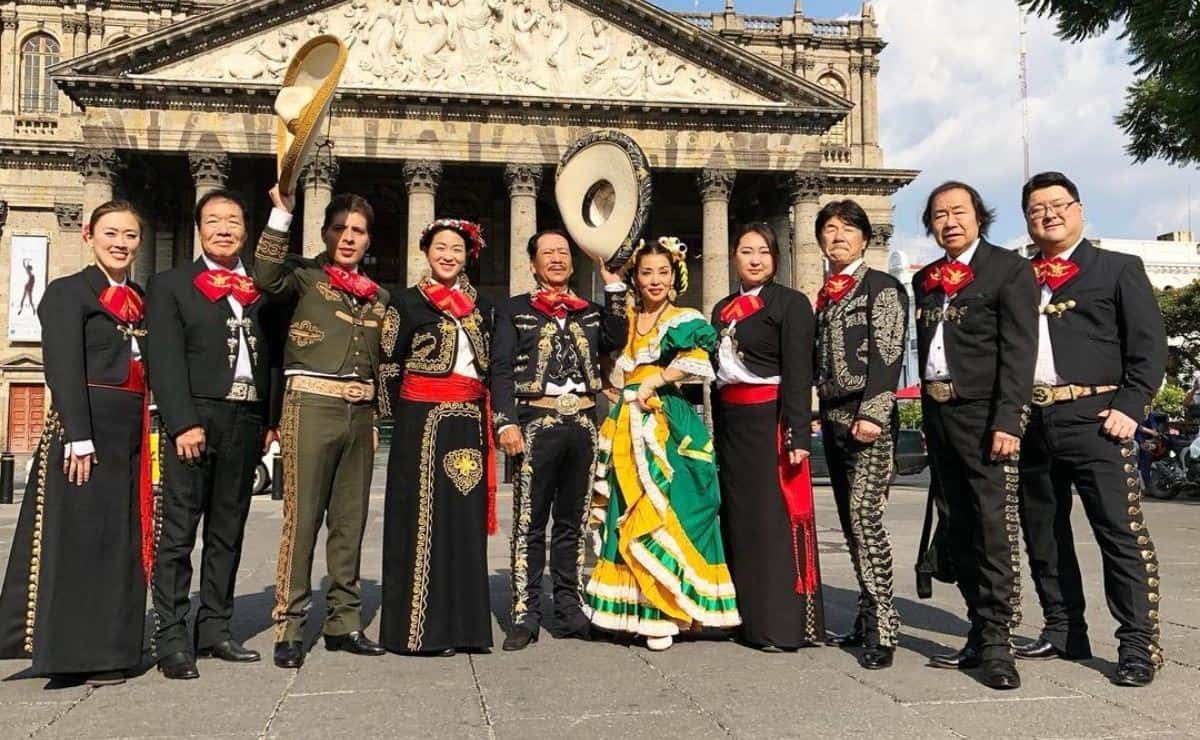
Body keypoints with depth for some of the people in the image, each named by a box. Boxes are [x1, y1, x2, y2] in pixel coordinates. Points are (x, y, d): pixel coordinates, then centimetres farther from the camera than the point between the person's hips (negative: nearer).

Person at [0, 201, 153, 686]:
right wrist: (78, 438, -18)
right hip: (85, 427, -7)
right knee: (77, 537, -2)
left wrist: (143, 435, 10)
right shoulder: (68, 292, -2)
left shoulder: (140, 300, 17)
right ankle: (72, 651, 7)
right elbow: (63, 369, -11)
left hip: (132, 432, 7)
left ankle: (108, 650, 17)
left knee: (121, 539, 9)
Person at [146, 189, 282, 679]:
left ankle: (215, 630, 19)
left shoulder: (261, 290, 15)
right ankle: (172, 639, 2)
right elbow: (164, 361, -5)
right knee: (178, 532, -3)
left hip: (247, 421, 4)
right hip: (196, 418, -4)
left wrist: (271, 418, 4)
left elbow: (273, 357, 14)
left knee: (227, 532, 10)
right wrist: (183, 423, -14)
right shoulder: (170, 285, 5)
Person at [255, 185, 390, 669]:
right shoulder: (305, 275, 3)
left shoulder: (378, 296, 19)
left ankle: (343, 621, 18)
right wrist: (282, 212, -23)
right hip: (312, 403, -5)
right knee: (303, 516, -5)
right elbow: (267, 276, -20)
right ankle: (289, 627, 2)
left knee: (350, 519, 9)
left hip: (360, 410, 6)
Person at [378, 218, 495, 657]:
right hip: (423, 424, -4)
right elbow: (388, 367, 0)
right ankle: (420, 627, 5)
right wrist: (403, 417, -3)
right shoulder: (408, 303, 2)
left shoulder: (481, 306, 14)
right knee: (424, 521, -3)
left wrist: (486, 421, 8)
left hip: (469, 425, 4)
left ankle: (462, 624, 14)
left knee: (466, 522, 5)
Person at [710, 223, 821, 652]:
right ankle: (748, 616, 21)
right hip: (730, 422, 7)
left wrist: (798, 434, -19)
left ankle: (784, 624, 2)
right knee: (739, 516, 10)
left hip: (769, 419, -7)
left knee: (775, 517, -5)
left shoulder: (790, 303, -3)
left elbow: (798, 372, -11)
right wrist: (717, 431, 15)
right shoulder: (723, 309, 16)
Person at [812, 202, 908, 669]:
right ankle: (868, 616, 19)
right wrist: (821, 413, 14)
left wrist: (871, 414, -21)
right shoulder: (824, 296, 19)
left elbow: (887, 355, -13)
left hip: (868, 419, -8)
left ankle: (882, 628, -8)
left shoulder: (882, 287, -2)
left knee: (865, 517, -14)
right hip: (833, 418, 8)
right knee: (851, 523, 10)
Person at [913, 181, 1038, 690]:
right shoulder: (925, 280, 17)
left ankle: (997, 642, -1)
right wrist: (928, 413, 10)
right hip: (937, 411, 7)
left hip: (983, 413, -6)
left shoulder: (1010, 270, -2)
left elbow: (1018, 352, -10)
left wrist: (1006, 421, -17)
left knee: (994, 528, -8)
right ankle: (980, 631, 20)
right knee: (959, 529, 11)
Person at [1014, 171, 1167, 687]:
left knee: (1121, 532, -6)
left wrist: (1129, 407, -10)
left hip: (1093, 417, -4)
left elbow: (1149, 345, 1)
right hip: (1030, 421, 5)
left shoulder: (1118, 269, 8)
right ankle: (1063, 632, 23)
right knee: (1042, 534, 11)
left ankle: (1138, 645, 2)